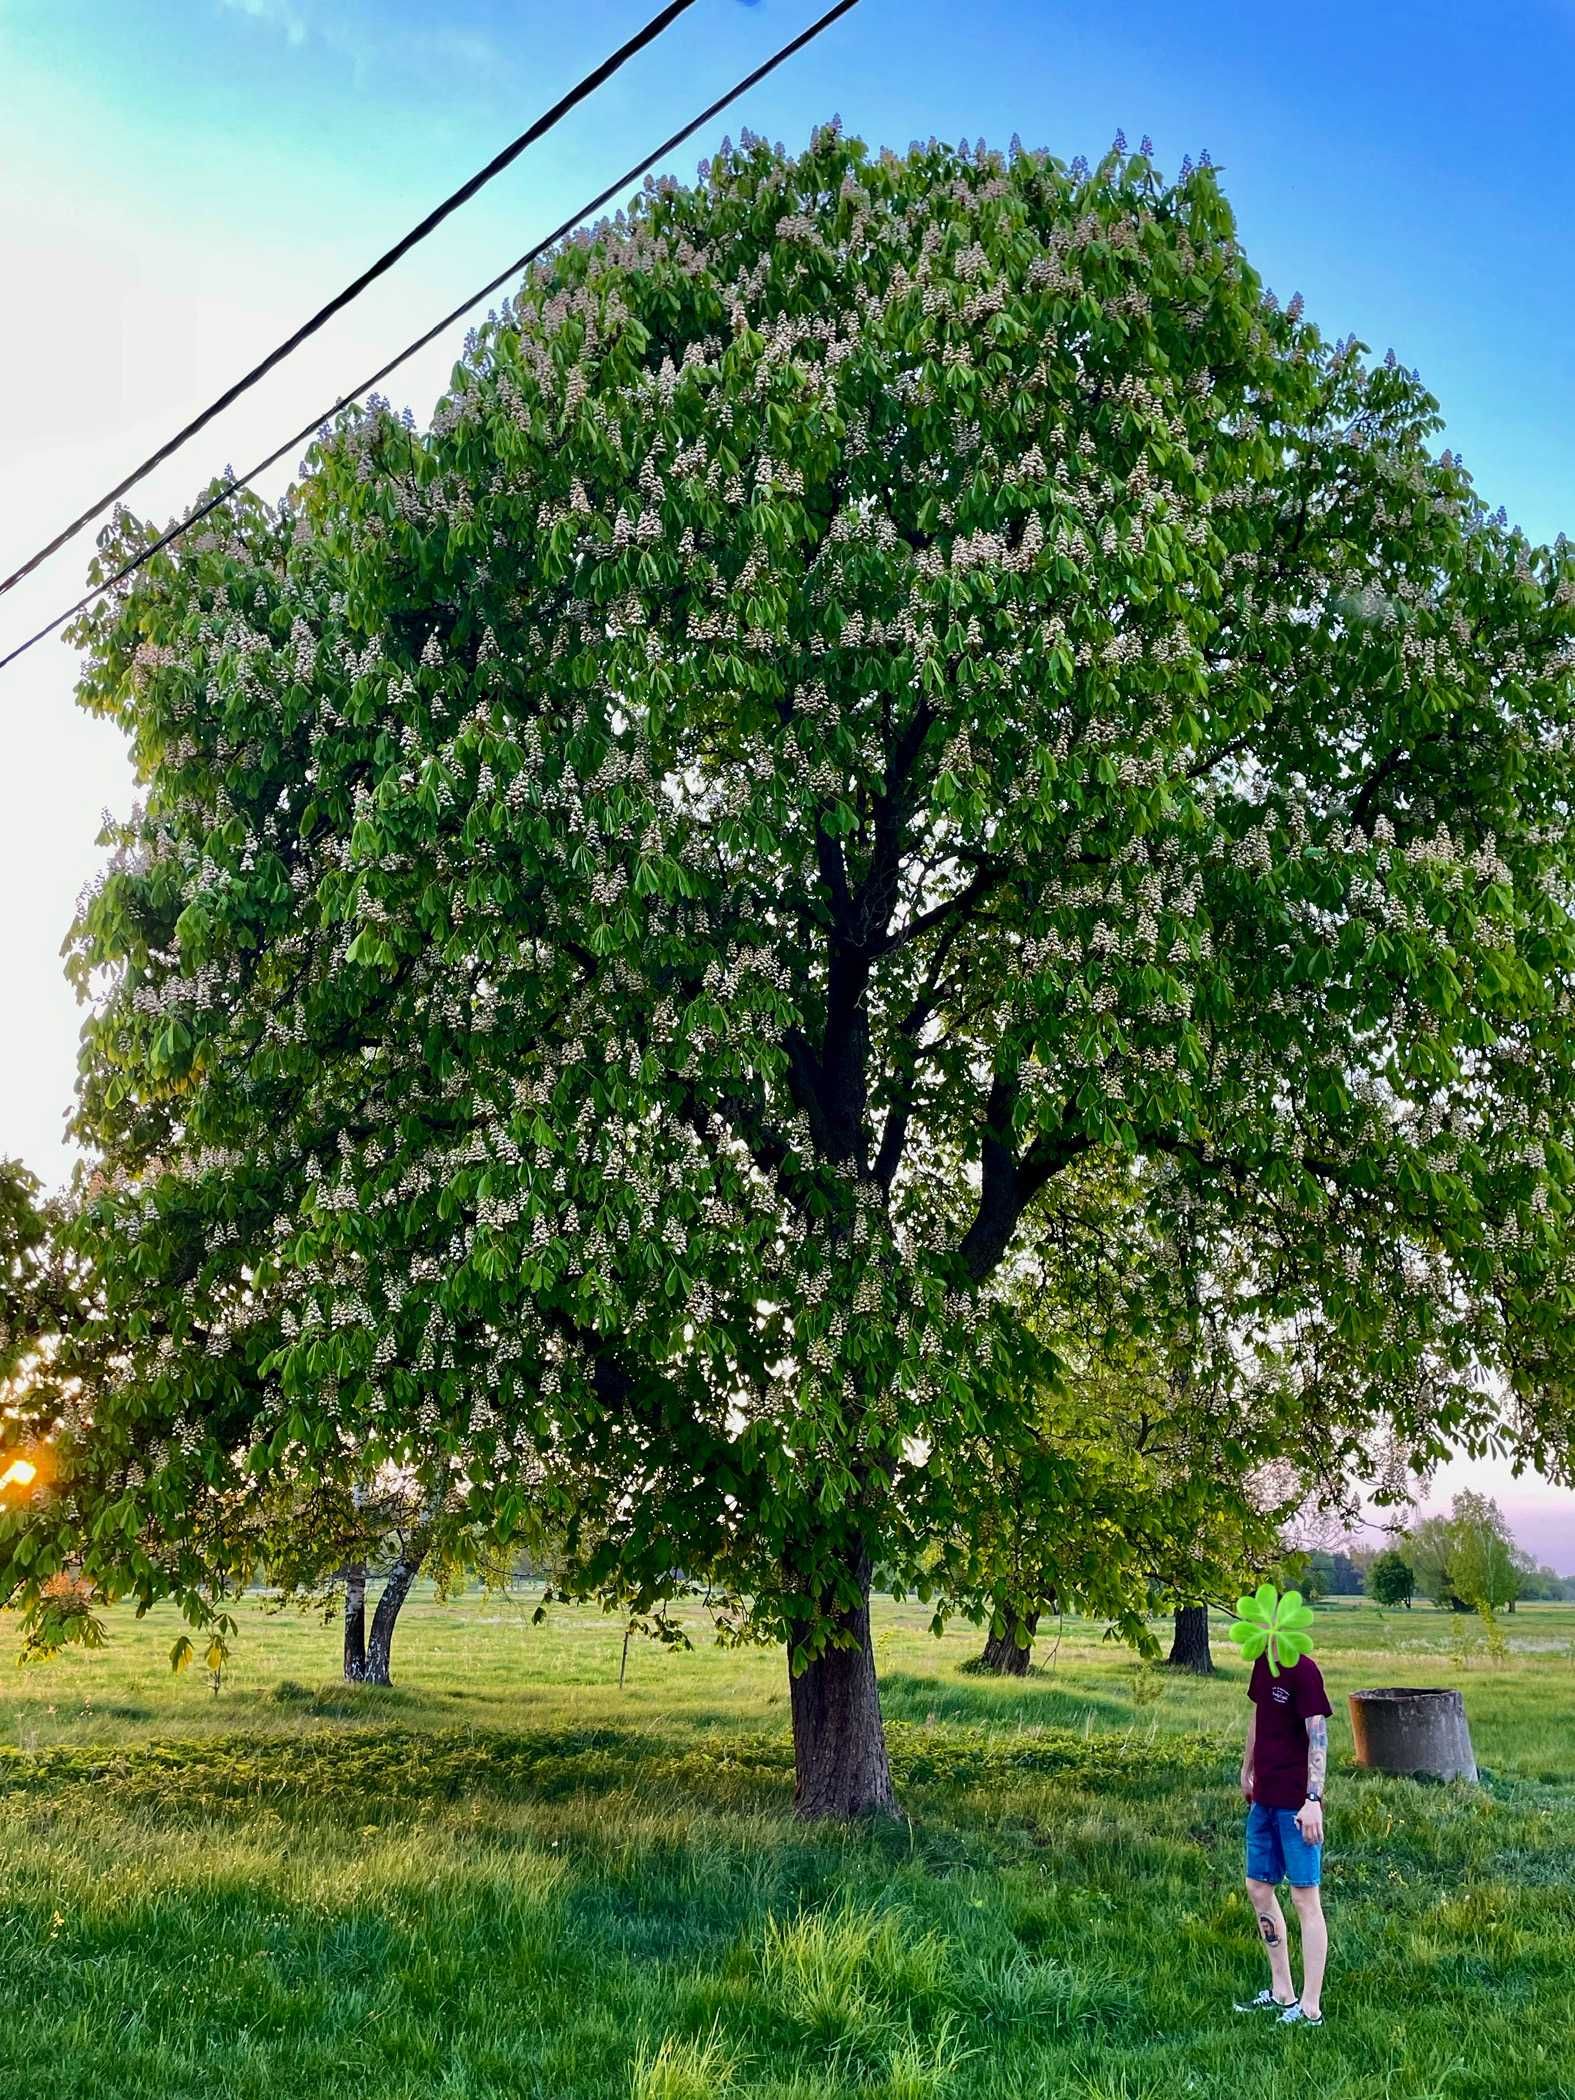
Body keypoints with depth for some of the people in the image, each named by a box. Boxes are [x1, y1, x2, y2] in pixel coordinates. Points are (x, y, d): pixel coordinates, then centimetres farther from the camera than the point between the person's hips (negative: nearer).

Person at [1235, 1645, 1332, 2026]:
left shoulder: (1303, 1671, -18)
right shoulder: (1263, 1664, 6)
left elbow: (1318, 1738, -20)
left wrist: (1313, 1800, -24)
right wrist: (1247, 1771, 25)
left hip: (1296, 1804, -9)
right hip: (1265, 1798, 9)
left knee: (1304, 1896, 0)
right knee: (1258, 1887, 15)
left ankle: (1310, 2007, 8)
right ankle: (1282, 1992, 29)